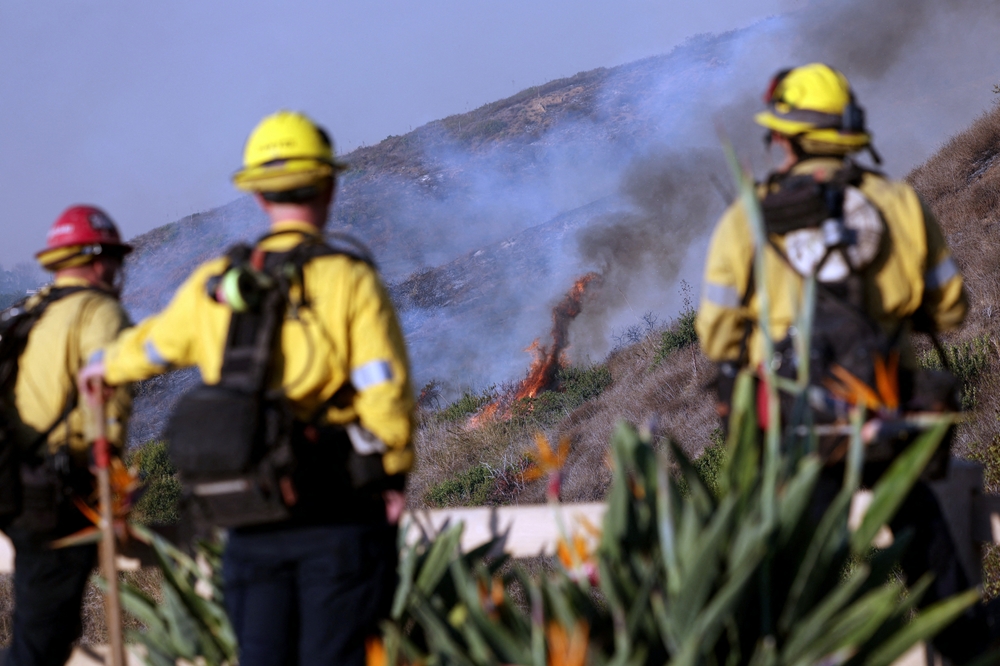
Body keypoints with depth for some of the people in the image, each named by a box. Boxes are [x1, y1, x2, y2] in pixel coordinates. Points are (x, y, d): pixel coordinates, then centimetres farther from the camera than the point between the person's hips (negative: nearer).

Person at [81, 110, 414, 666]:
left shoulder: (215, 285, 7)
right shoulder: (349, 279, -7)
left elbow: (152, 345, 24)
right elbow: (384, 390, -15)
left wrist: (104, 368, 46)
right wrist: (395, 474, 1)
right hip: (338, 510, -4)